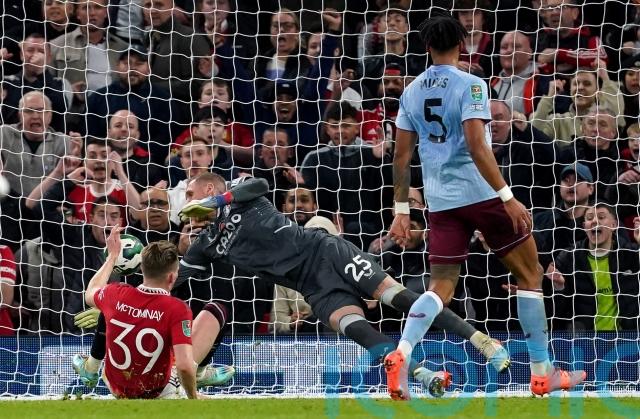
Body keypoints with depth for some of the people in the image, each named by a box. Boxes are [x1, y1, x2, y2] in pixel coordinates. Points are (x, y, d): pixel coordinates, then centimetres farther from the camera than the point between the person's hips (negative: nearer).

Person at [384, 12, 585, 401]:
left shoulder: (412, 92, 8)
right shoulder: (469, 85, -9)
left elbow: (402, 157, 10)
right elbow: (477, 147, -19)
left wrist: (402, 211, 17)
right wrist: (508, 197, -19)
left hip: (441, 202, 5)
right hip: (481, 193, -5)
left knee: (441, 288, 6)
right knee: (531, 275, 9)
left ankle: (401, 354, -20)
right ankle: (543, 373, 9)